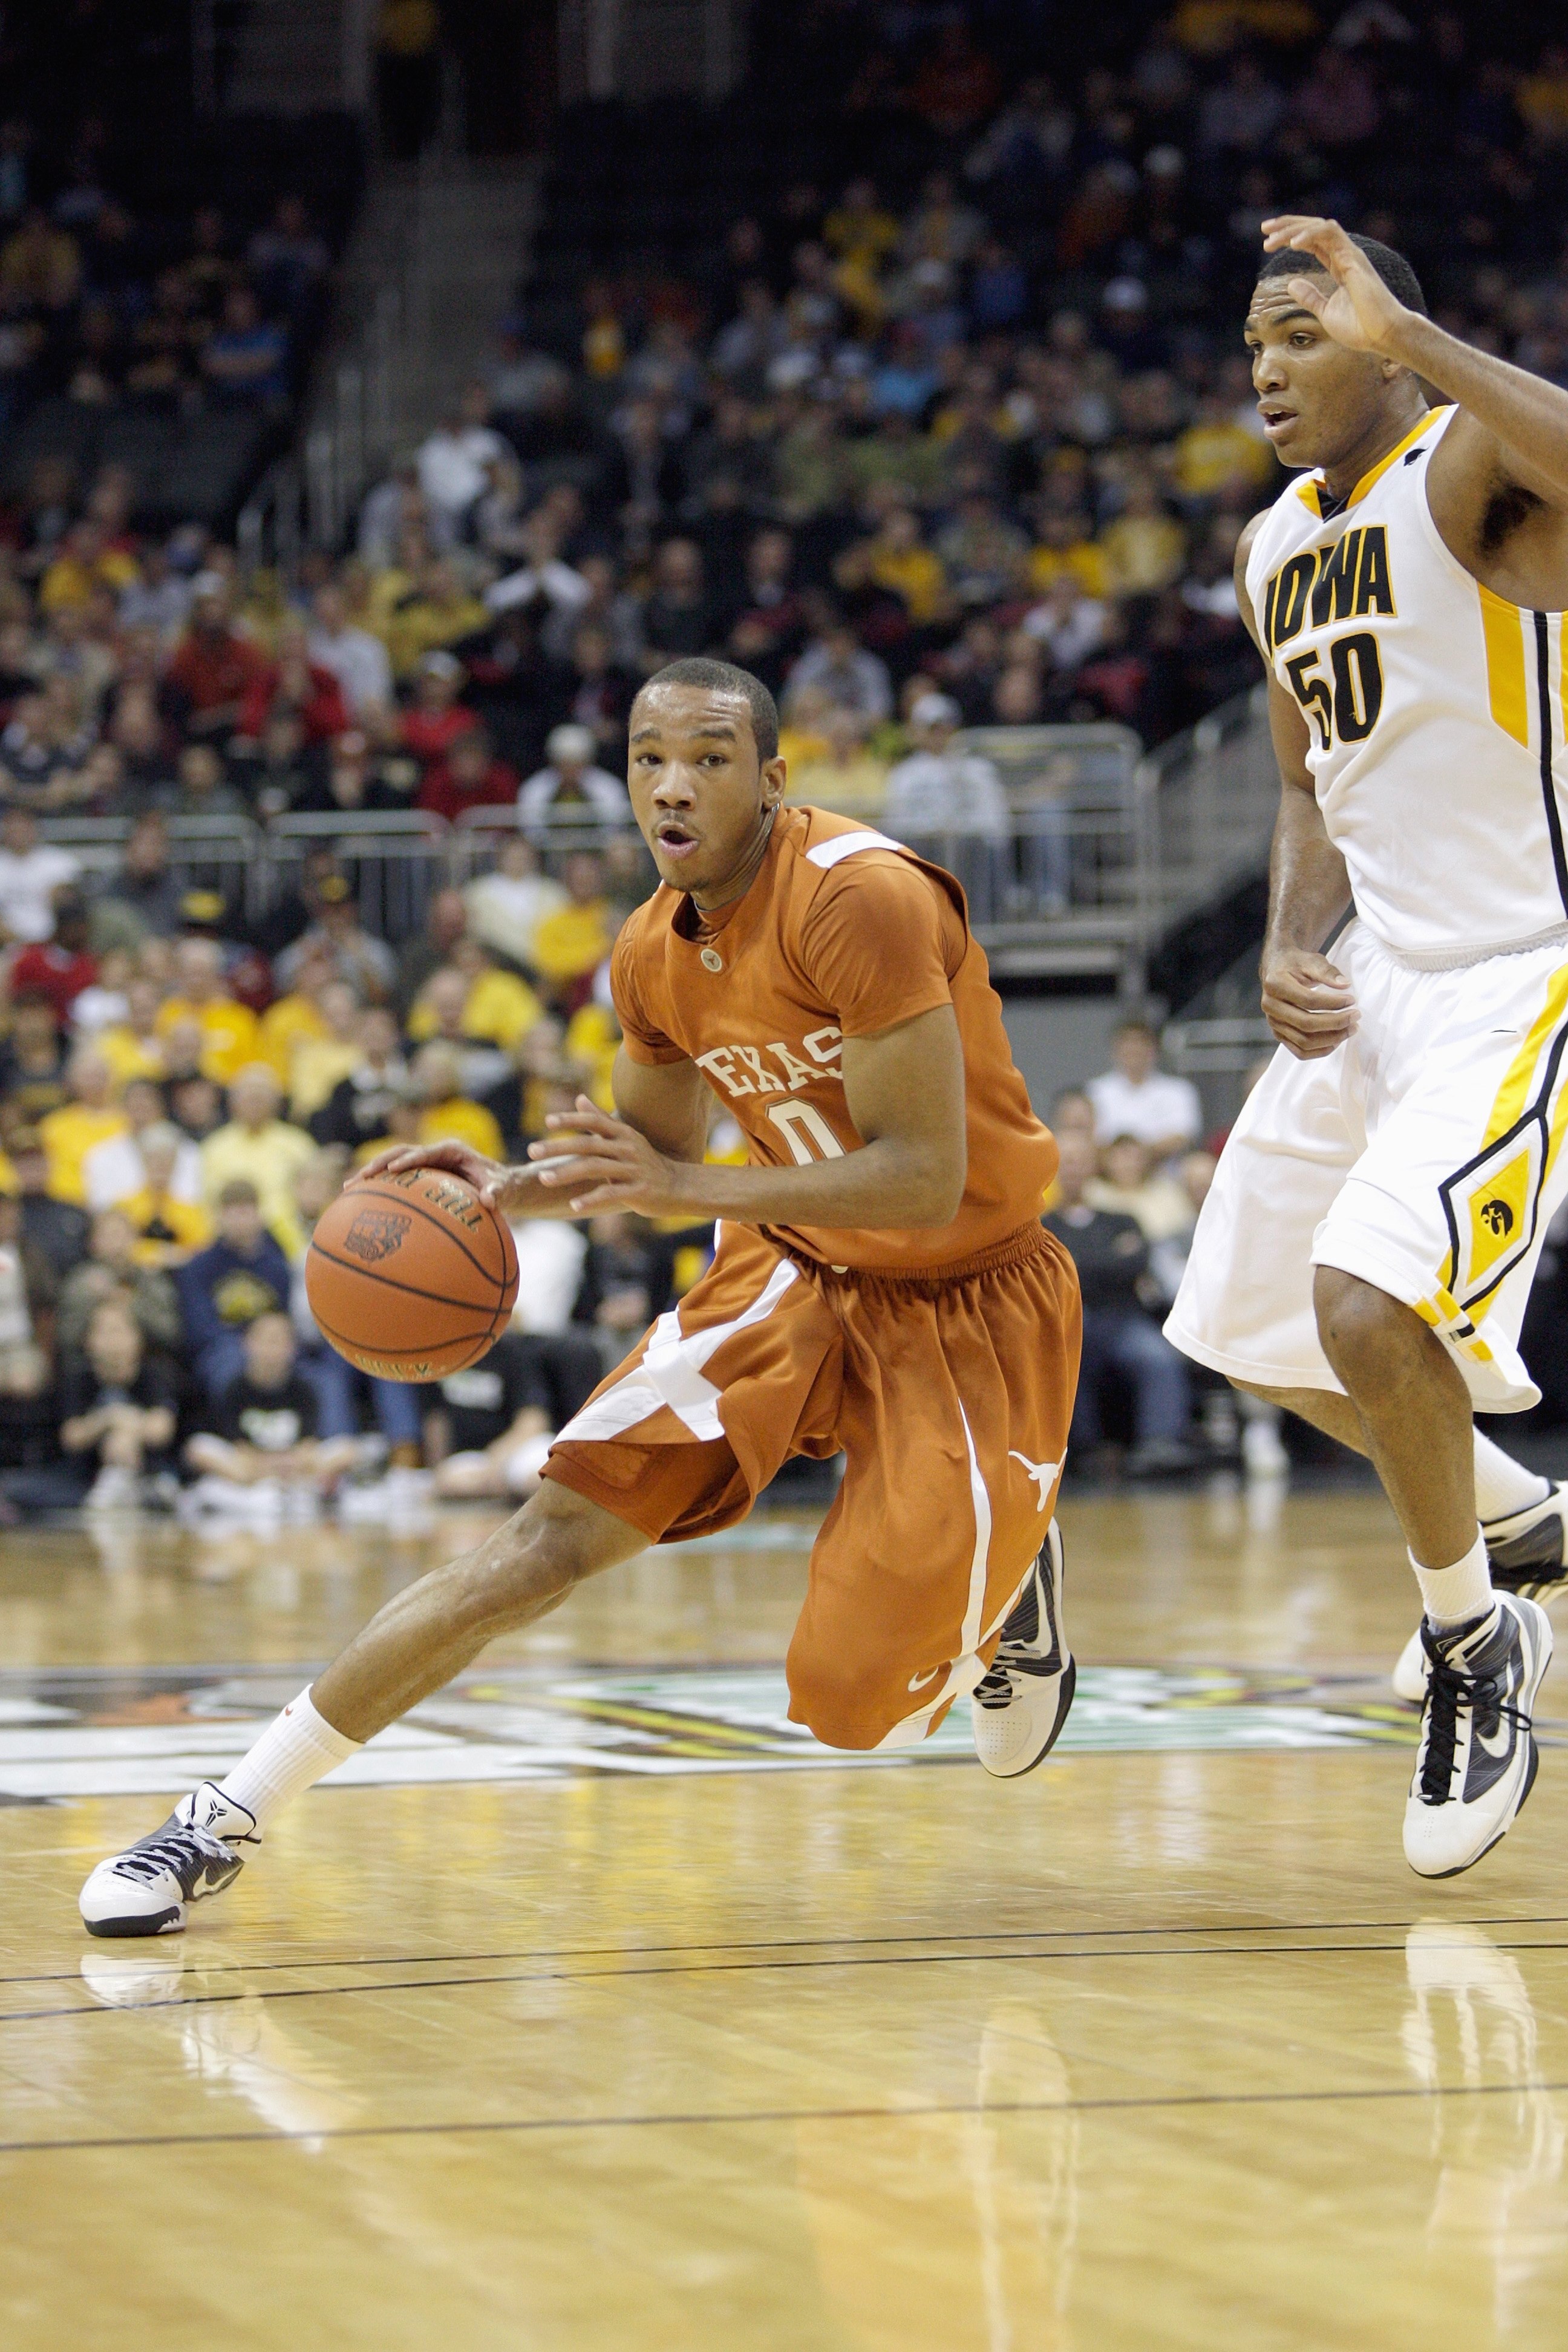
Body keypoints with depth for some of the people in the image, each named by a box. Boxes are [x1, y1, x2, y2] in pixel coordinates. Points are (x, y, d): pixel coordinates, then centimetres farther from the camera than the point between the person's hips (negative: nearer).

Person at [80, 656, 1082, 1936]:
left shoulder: (861, 900, -27)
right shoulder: (654, 954, -3)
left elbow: (927, 1181, -29)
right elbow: (655, 1158, 16)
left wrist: (695, 1190, -35)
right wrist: (514, 1189, -4)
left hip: (963, 1294, -5)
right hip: (796, 1269, 5)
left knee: (856, 1701, -10)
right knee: (556, 1530, -10)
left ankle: (1008, 1572, 27)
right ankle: (226, 1818, -7)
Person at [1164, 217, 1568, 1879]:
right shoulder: (1275, 550, 12)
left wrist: (1406, 333, -35)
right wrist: (1291, 953, 3)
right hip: (1376, 981, 9)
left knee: (1371, 1307, -24)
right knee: (1252, 1331, 16)